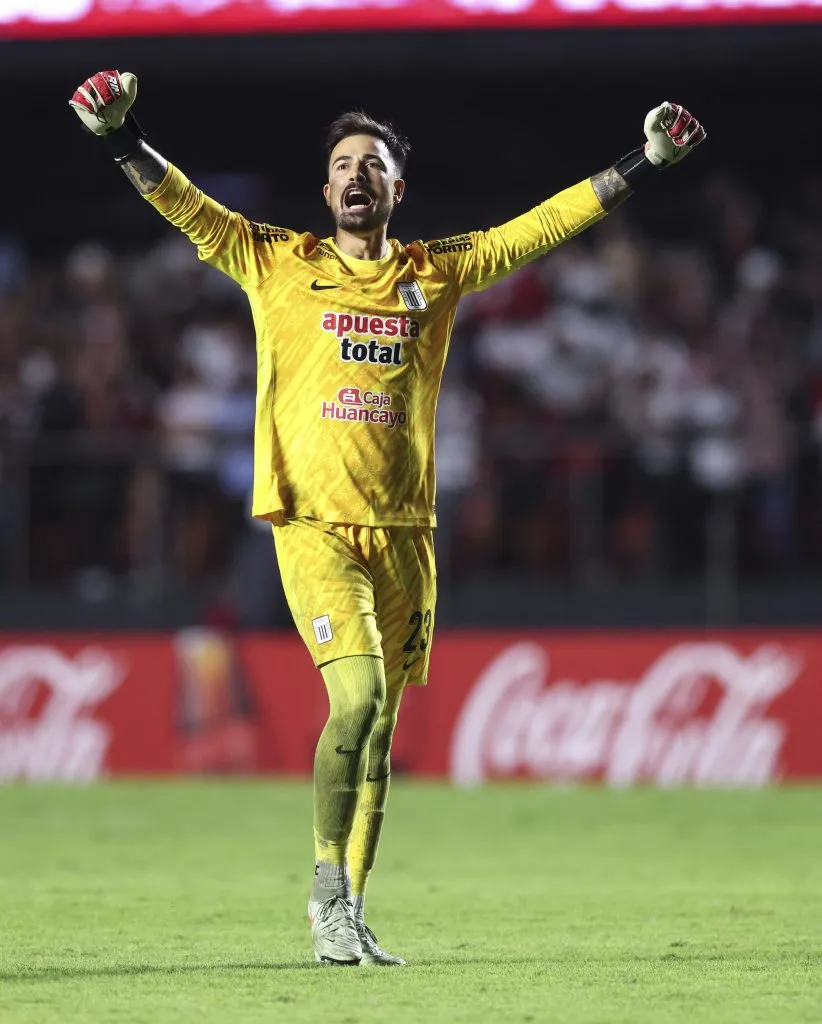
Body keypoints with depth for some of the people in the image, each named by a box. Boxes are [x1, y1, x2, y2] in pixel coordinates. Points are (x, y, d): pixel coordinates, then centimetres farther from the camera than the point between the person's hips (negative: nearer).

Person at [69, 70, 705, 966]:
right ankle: (326, 886, -6)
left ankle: (349, 916, 13)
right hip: (315, 527, -3)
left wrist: (644, 165, 13)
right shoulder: (279, 266, 6)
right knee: (357, 695, -20)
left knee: (378, 729, 5)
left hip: (403, 535, 3)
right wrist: (120, 139, -14)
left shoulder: (436, 274, 12)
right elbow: (187, 209, 0)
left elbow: (542, 226, 15)